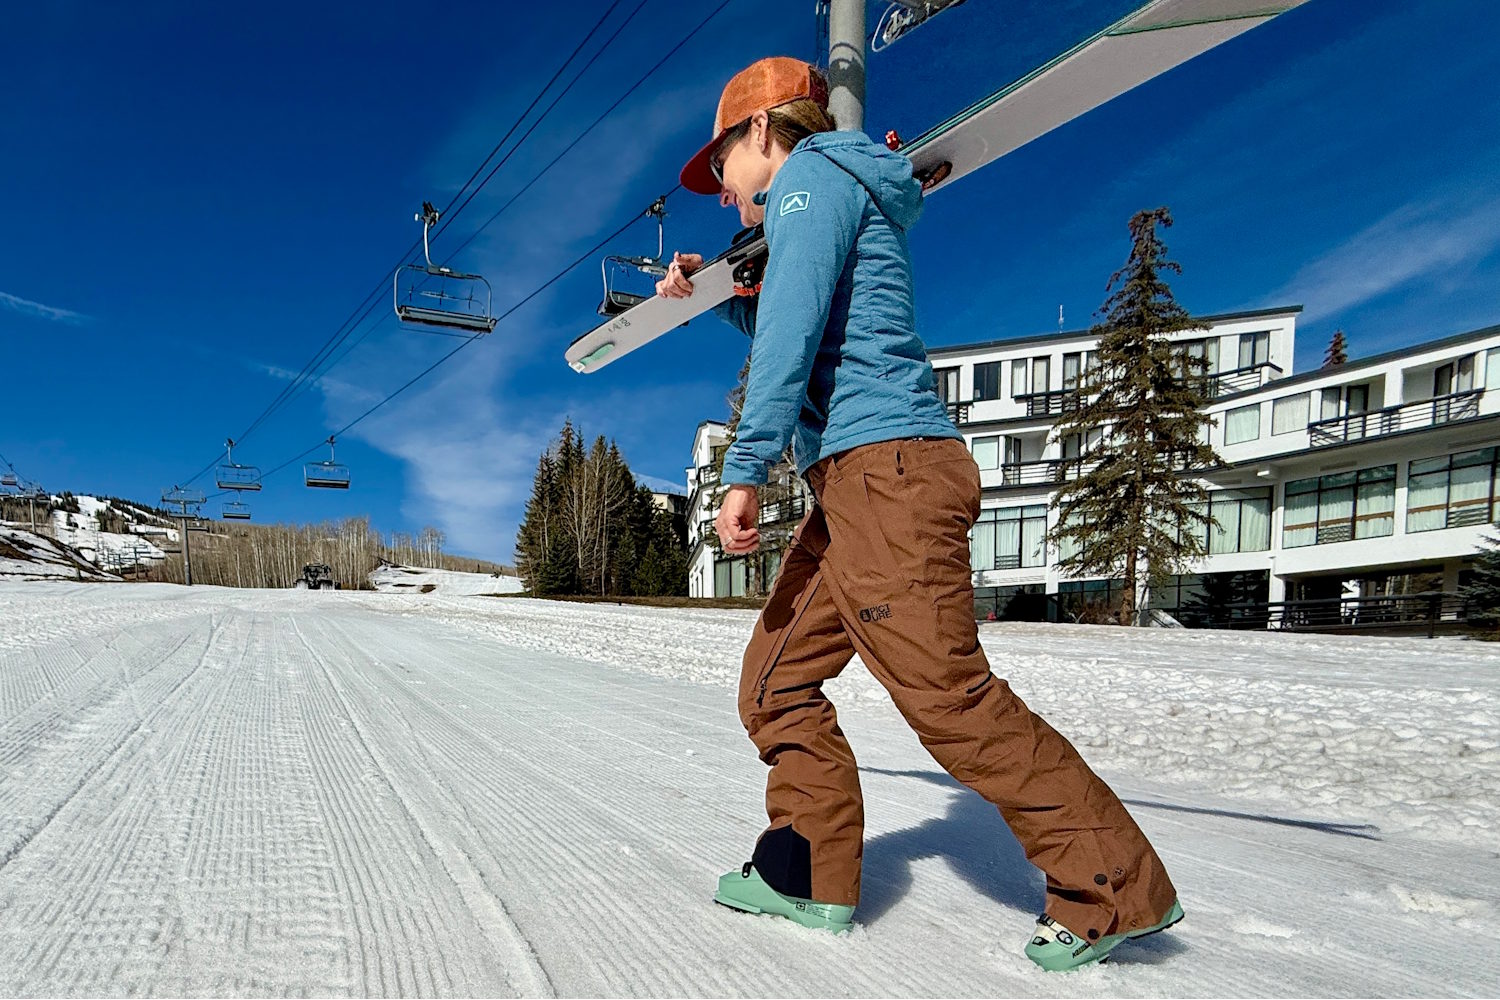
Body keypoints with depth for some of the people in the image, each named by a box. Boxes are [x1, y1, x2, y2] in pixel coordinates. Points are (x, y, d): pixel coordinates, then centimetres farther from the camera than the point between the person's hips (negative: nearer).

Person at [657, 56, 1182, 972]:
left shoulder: (813, 175, 0)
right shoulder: (834, 201, 29)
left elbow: (794, 328, -16)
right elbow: (796, 341, 44)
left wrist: (746, 468, -18)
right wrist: (716, 295, 34)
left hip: (887, 467, -10)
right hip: (857, 486, 10)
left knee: (949, 698, -12)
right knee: (776, 683, 11)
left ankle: (1118, 889, -2)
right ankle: (811, 875, 19)